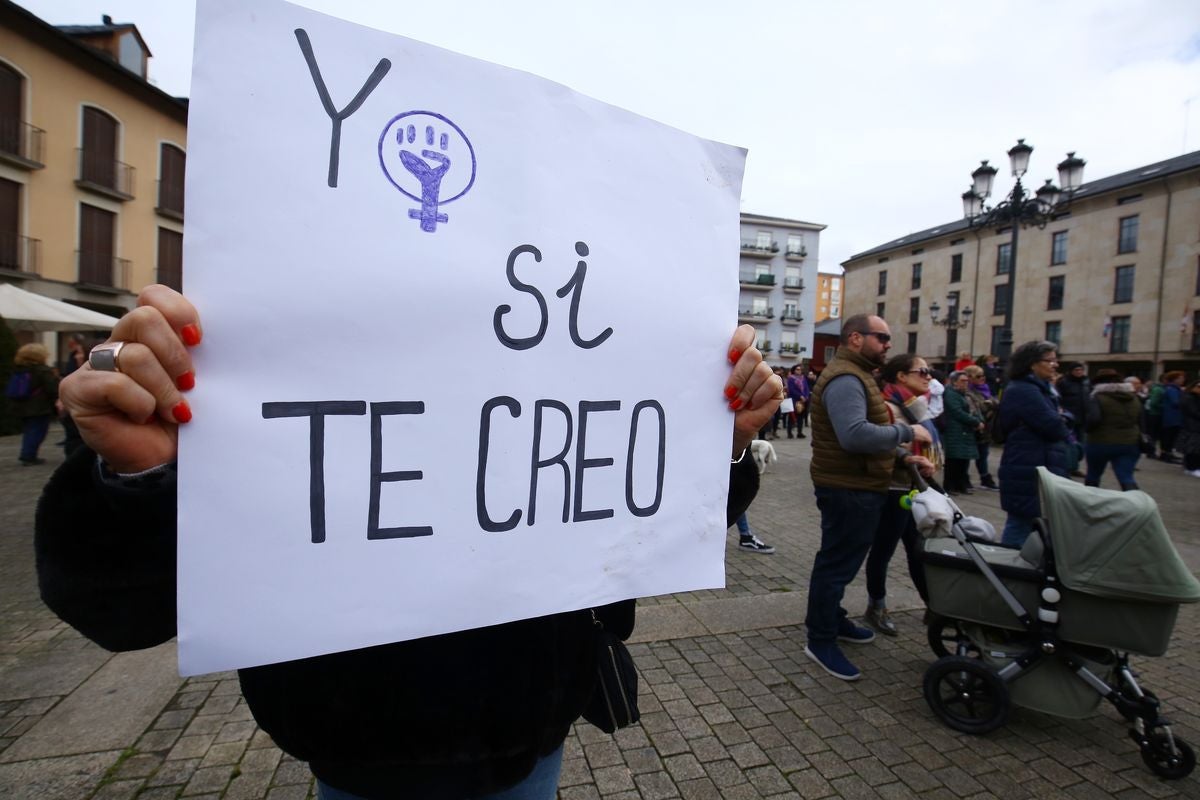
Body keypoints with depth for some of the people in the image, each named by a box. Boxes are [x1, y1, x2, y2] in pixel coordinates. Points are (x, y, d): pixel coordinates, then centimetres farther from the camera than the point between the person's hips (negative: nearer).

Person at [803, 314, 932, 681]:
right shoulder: (845, 379, -20)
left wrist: (898, 455, 11)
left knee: (840, 560, 21)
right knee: (837, 563, -2)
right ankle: (821, 641, 9)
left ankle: (833, 620, 37)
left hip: (856, 486, 11)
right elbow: (855, 435, -33)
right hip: (849, 489, -11)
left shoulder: (855, 374, 17)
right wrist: (906, 432, -23)